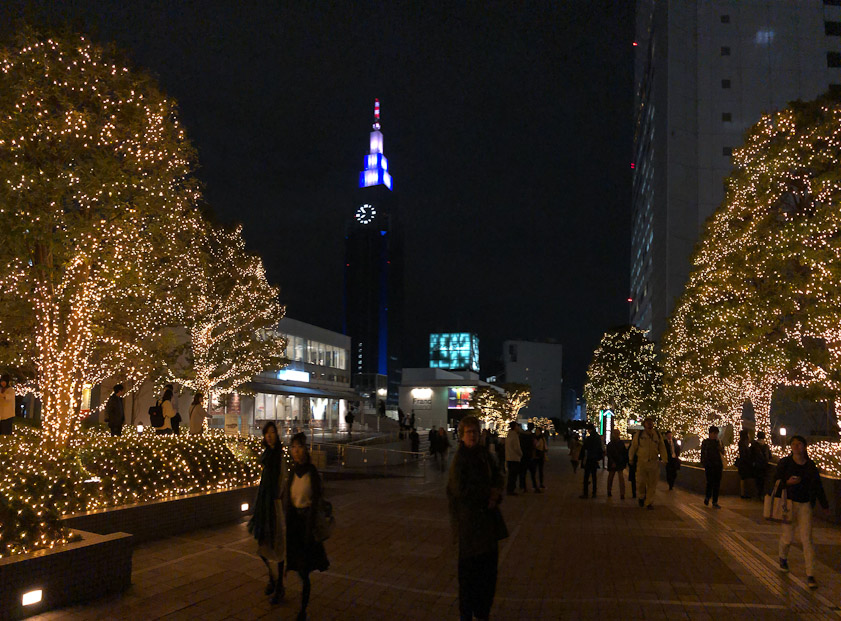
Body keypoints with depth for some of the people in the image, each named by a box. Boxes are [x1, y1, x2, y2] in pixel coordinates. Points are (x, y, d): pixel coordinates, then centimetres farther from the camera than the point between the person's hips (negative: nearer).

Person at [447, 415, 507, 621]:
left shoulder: (482, 453, 5)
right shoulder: (460, 458, -15)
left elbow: (497, 474, 13)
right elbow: (461, 490, -20)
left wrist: (496, 492, -7)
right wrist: (489, 493, -11)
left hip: (487, 515, 7)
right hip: (469, 519, -7)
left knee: (489, 564, 12)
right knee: (469, 567, 2)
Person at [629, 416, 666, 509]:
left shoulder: (658, 434, 8)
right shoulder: (638, 434, 3)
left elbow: (662, 447, 10)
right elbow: (633, 447, 8)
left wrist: (664, 459, 3)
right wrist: (630, 459, 8)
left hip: (654, 463, 2)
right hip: (642, 462, -1)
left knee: (652, 484, 2)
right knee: (640, 482, -6)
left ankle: (649, 502, 13)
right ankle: (642, 496, 22)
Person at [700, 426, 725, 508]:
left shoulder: (719, 442, 10)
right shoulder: (705, 442, 2)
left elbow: (723, 452, 4)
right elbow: (703, 454, 2)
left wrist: (719, 445, -11)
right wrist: (703, 464, -4)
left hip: (718, 465, 3)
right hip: (709, 465, -3)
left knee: (717, 484, 3)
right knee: (710, 482, -8)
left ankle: (715, 502, 10)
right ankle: (707, 497, 18)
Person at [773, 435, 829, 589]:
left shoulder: (810, 465, 3)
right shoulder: (785, 463, -4)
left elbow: (817, 486, 13)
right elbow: (776, 482, -2)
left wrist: (824, 505, 18)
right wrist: (787, 482, -22)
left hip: (805, 505, 2)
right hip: (789, 503, -2)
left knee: (807, 539, -2)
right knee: (788, 537, 4)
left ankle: (810, 575, 2)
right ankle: (783, 558, 37)